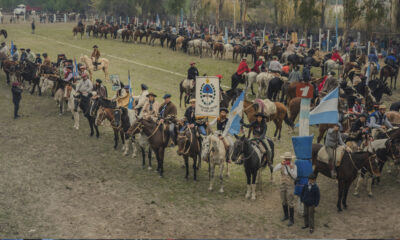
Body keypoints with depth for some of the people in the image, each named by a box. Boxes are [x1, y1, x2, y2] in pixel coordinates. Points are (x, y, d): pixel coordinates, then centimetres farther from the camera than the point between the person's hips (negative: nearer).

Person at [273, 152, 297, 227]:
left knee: (290, 203, -3)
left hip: (290, 186, -4)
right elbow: (275, 170, -20)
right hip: (283, 185, 5)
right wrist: (281, 164, -34)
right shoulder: (282, 164, -4)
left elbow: (294, 176, -20)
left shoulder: (294, 166, -14)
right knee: (283, 201, 17)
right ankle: (286, 215, 36)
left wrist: (291, 169, -34)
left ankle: (291, 220, 6)